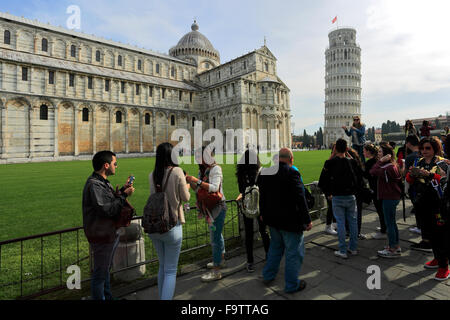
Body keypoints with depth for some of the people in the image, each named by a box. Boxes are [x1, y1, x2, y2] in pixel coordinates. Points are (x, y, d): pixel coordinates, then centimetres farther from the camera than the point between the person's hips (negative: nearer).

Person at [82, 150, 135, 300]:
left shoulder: (103, 182, 10)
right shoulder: (94, 184, -23)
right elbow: (107, 209, -27)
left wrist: (123, 189, 7)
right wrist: (124, 195, -19)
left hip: (110, 234, 11)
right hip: (101, 236, -11)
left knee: (105, 268, 24)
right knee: (100, 272, 6)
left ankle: (108, 296, 41)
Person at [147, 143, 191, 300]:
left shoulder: (152, 175, -2)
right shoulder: (177, 171, -14)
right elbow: (186, 198, -7)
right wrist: (186, 187, 14)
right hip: (171, 226, -5)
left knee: (162, 266, 22)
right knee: (170, 271, 8)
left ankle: (161, 296, 34)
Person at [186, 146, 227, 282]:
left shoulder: (216, 169, -15)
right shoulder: (202, 170, 10)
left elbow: (214, 188, -26)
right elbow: (198, 189, 10)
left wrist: (197, 181, -28)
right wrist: (190, 181, -7)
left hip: (217, 207, -9)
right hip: (210, 208, 9)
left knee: (215, 238, -3)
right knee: (217, 234, 22)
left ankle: (216, 271, 8)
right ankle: (221, 260, 39)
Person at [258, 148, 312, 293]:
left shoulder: (264, 171, 2)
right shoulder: (292, 173, -19)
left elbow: (262, 196, 12)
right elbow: (300, 199, -20)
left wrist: (263, 214, 23)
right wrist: (307, 220, -11)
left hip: (271, 219, 7)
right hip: (290, 221, -7)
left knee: (276, 246, 26)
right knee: (294, 251, 10)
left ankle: (268, 275, 38)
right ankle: (292, 285, 24)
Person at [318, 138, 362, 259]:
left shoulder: (330, 163, -10)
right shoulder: (353, 162, -3)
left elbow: (322, 183, -5)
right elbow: (360, 181, 7)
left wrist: (329, 193, 7)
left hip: (337, 198, -2)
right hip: (351, 197, 2)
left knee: (340, 223, 4)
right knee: (353, 221, 14)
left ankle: (342, 251, 10)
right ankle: (353, 248, 25)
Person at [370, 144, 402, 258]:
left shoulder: (388, 168, -23)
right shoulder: (393, 165, 9)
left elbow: (373, 172, -30)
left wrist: (381, 161, -21)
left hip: (389, 198, -10)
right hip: (393, 196, 10)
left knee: (389, 223, -1)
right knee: (392, 222, 20)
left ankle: (393, 250, 9)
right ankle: (396, 246, 32)